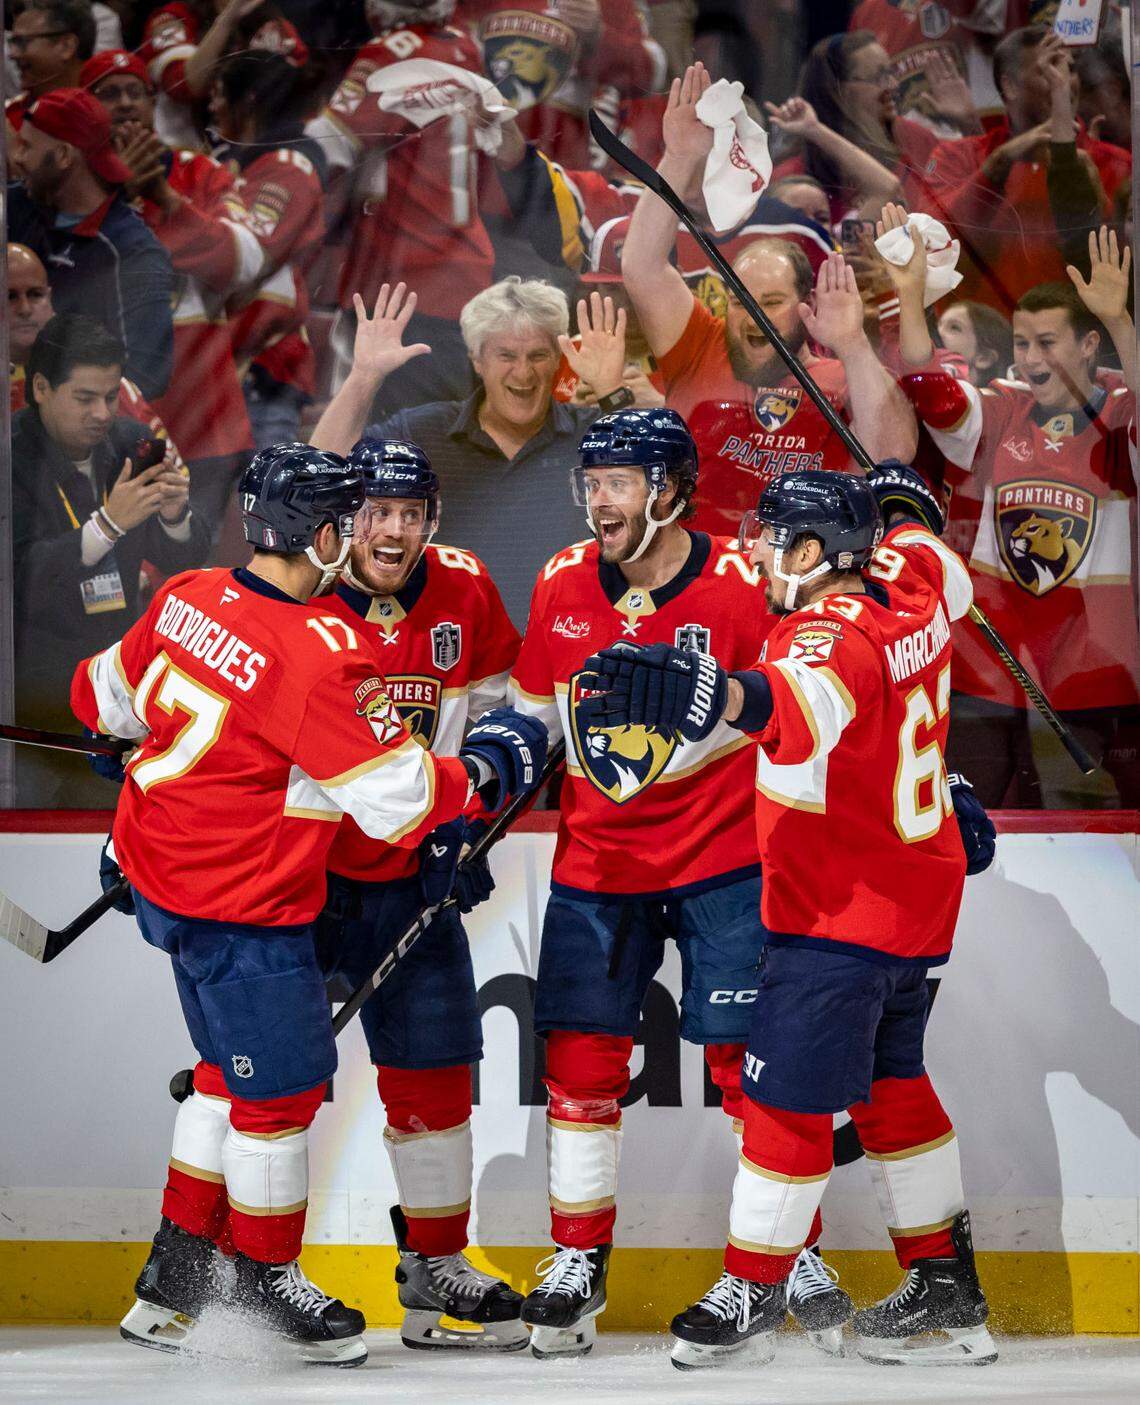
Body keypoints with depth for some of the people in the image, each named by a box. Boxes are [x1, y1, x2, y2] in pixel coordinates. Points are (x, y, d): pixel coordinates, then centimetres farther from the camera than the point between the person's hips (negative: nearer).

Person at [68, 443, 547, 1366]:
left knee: (237, 1069, 21)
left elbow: (108, 698, 14)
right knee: (282, 1083, 5)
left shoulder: (190, 599, -2)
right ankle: (267, 1274, 20)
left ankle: (174, 1274, 29)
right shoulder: (319, 656, -26)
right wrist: (486, 768, -6)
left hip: (162, 866, 9)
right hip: (240, 908, -9)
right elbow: (399, 798, -24)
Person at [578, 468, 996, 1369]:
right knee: (889, 1084, 20)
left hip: (841, 914, -10)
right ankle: (946, 1289, 26)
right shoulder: (911, 586, 1)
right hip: (917, 895, 10)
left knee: (787, 1092, -3)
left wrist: (715, 695, -70)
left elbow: (803, 704, -51)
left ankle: (753, 1291, 6)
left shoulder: (836, 636, -26)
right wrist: (902, 509, 47)